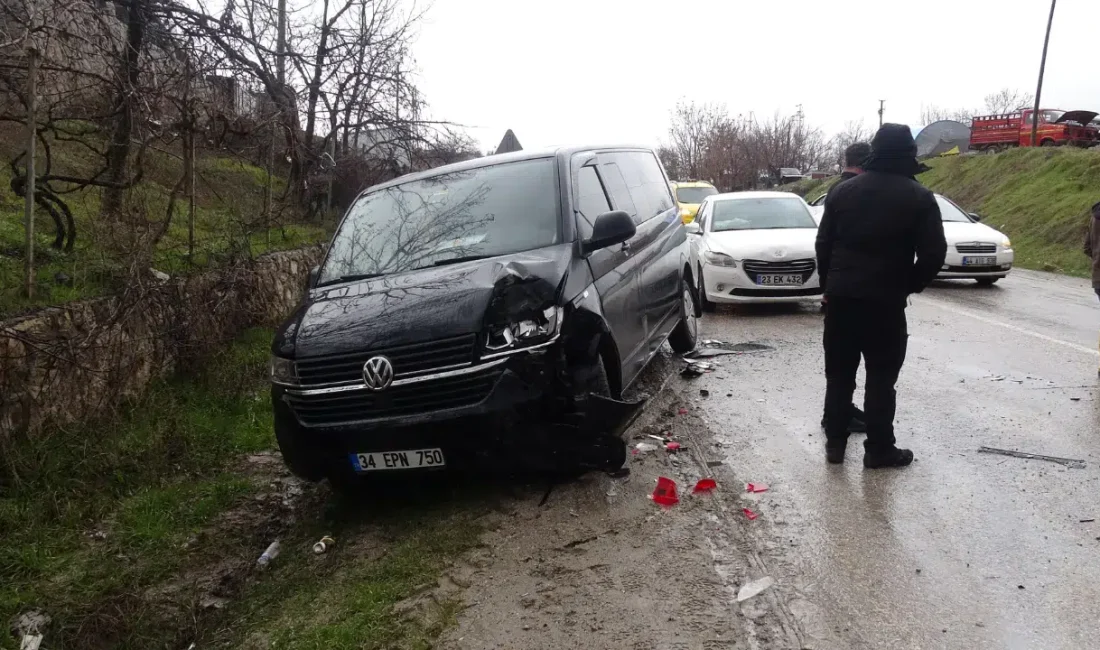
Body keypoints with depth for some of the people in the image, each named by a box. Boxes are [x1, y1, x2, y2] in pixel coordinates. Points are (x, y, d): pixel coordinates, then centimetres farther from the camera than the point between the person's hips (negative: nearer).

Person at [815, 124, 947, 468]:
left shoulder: (843, 191, 5)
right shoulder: (919, 197, -5)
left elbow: (823, 244, 8)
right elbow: (934, 253, -7)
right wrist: (910, 285, 9)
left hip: (841, 297, 3)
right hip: (885, 300, -3)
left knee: (839, 374, 12)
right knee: (881, 378, 5)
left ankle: (835, 442, 16)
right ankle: (879, 449, 10)